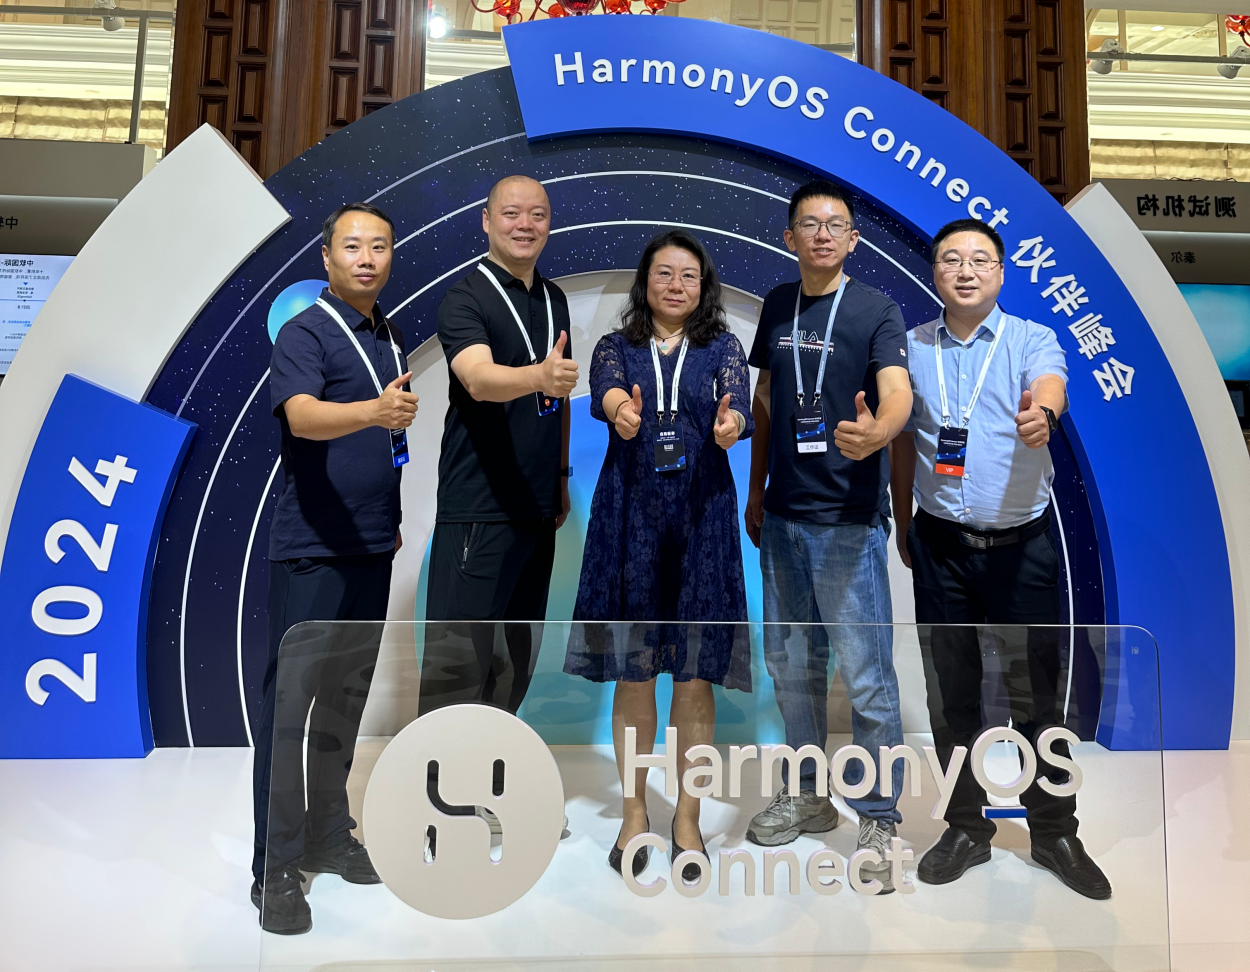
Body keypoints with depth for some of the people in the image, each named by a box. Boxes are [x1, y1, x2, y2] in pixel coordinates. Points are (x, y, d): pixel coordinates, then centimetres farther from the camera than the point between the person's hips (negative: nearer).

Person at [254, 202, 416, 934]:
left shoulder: (394, 339, 13)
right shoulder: (304, 334, -8)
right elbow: (303, 417, -27)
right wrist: (374, 411, -44)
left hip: (372, 546, 7)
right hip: (310, 548, -7)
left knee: (348, 698, 15)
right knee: (290, 703, -2)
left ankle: (329, 835, 30)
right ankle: (277, 868, 9)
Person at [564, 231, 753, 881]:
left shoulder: (722, 348, 9)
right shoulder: (616, 347, 9)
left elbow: (739, 404, -10)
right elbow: (605, 389, -13)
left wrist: (731, 426, -35)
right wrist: (621, 410, -38)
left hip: (701, 518, 0)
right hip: (630, 517, 0)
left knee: (695, 675, 3)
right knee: (632, 672, 6)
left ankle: (687, 819, 20)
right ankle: (635, 813, 24)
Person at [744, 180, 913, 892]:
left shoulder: (878, 310, -5)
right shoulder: (778, 306, 11)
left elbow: (897, 393, -19)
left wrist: (874, 432, -42)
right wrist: (756, 489, 14)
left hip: (849, 519, -5)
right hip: (784, 515, 6)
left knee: (867, 675, -2)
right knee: (791, 663, 15)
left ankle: (880, 821, 14)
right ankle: (808, 793, 33)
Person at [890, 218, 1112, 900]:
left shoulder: (1032, 340, -1)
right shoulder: (912, 348, 6)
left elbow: (1050, 385, -24)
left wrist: (1041, 414, -48)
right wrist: (903, 526, 13)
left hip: (1022, 544, -2)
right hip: (940, 544, 2)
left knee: (1036, 694, 6)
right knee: (951, 693, 10)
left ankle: (1055, 832, 26)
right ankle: (966, 829, 26)